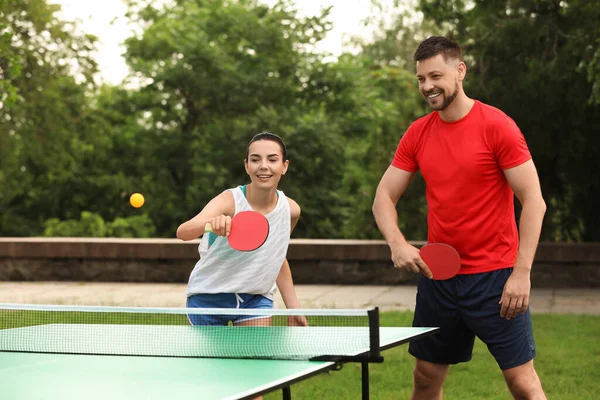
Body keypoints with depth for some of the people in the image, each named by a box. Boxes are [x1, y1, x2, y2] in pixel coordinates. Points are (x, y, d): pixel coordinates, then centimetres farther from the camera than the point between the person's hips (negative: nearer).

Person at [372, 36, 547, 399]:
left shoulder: (496, 126, -10)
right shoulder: (417, 134, 5)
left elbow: (534, 201, -11)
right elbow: (385, 197, 9)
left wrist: (522, 273, -17)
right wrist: (397, 243, -11)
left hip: (495, 277, -5)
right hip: (437, 275, 5)